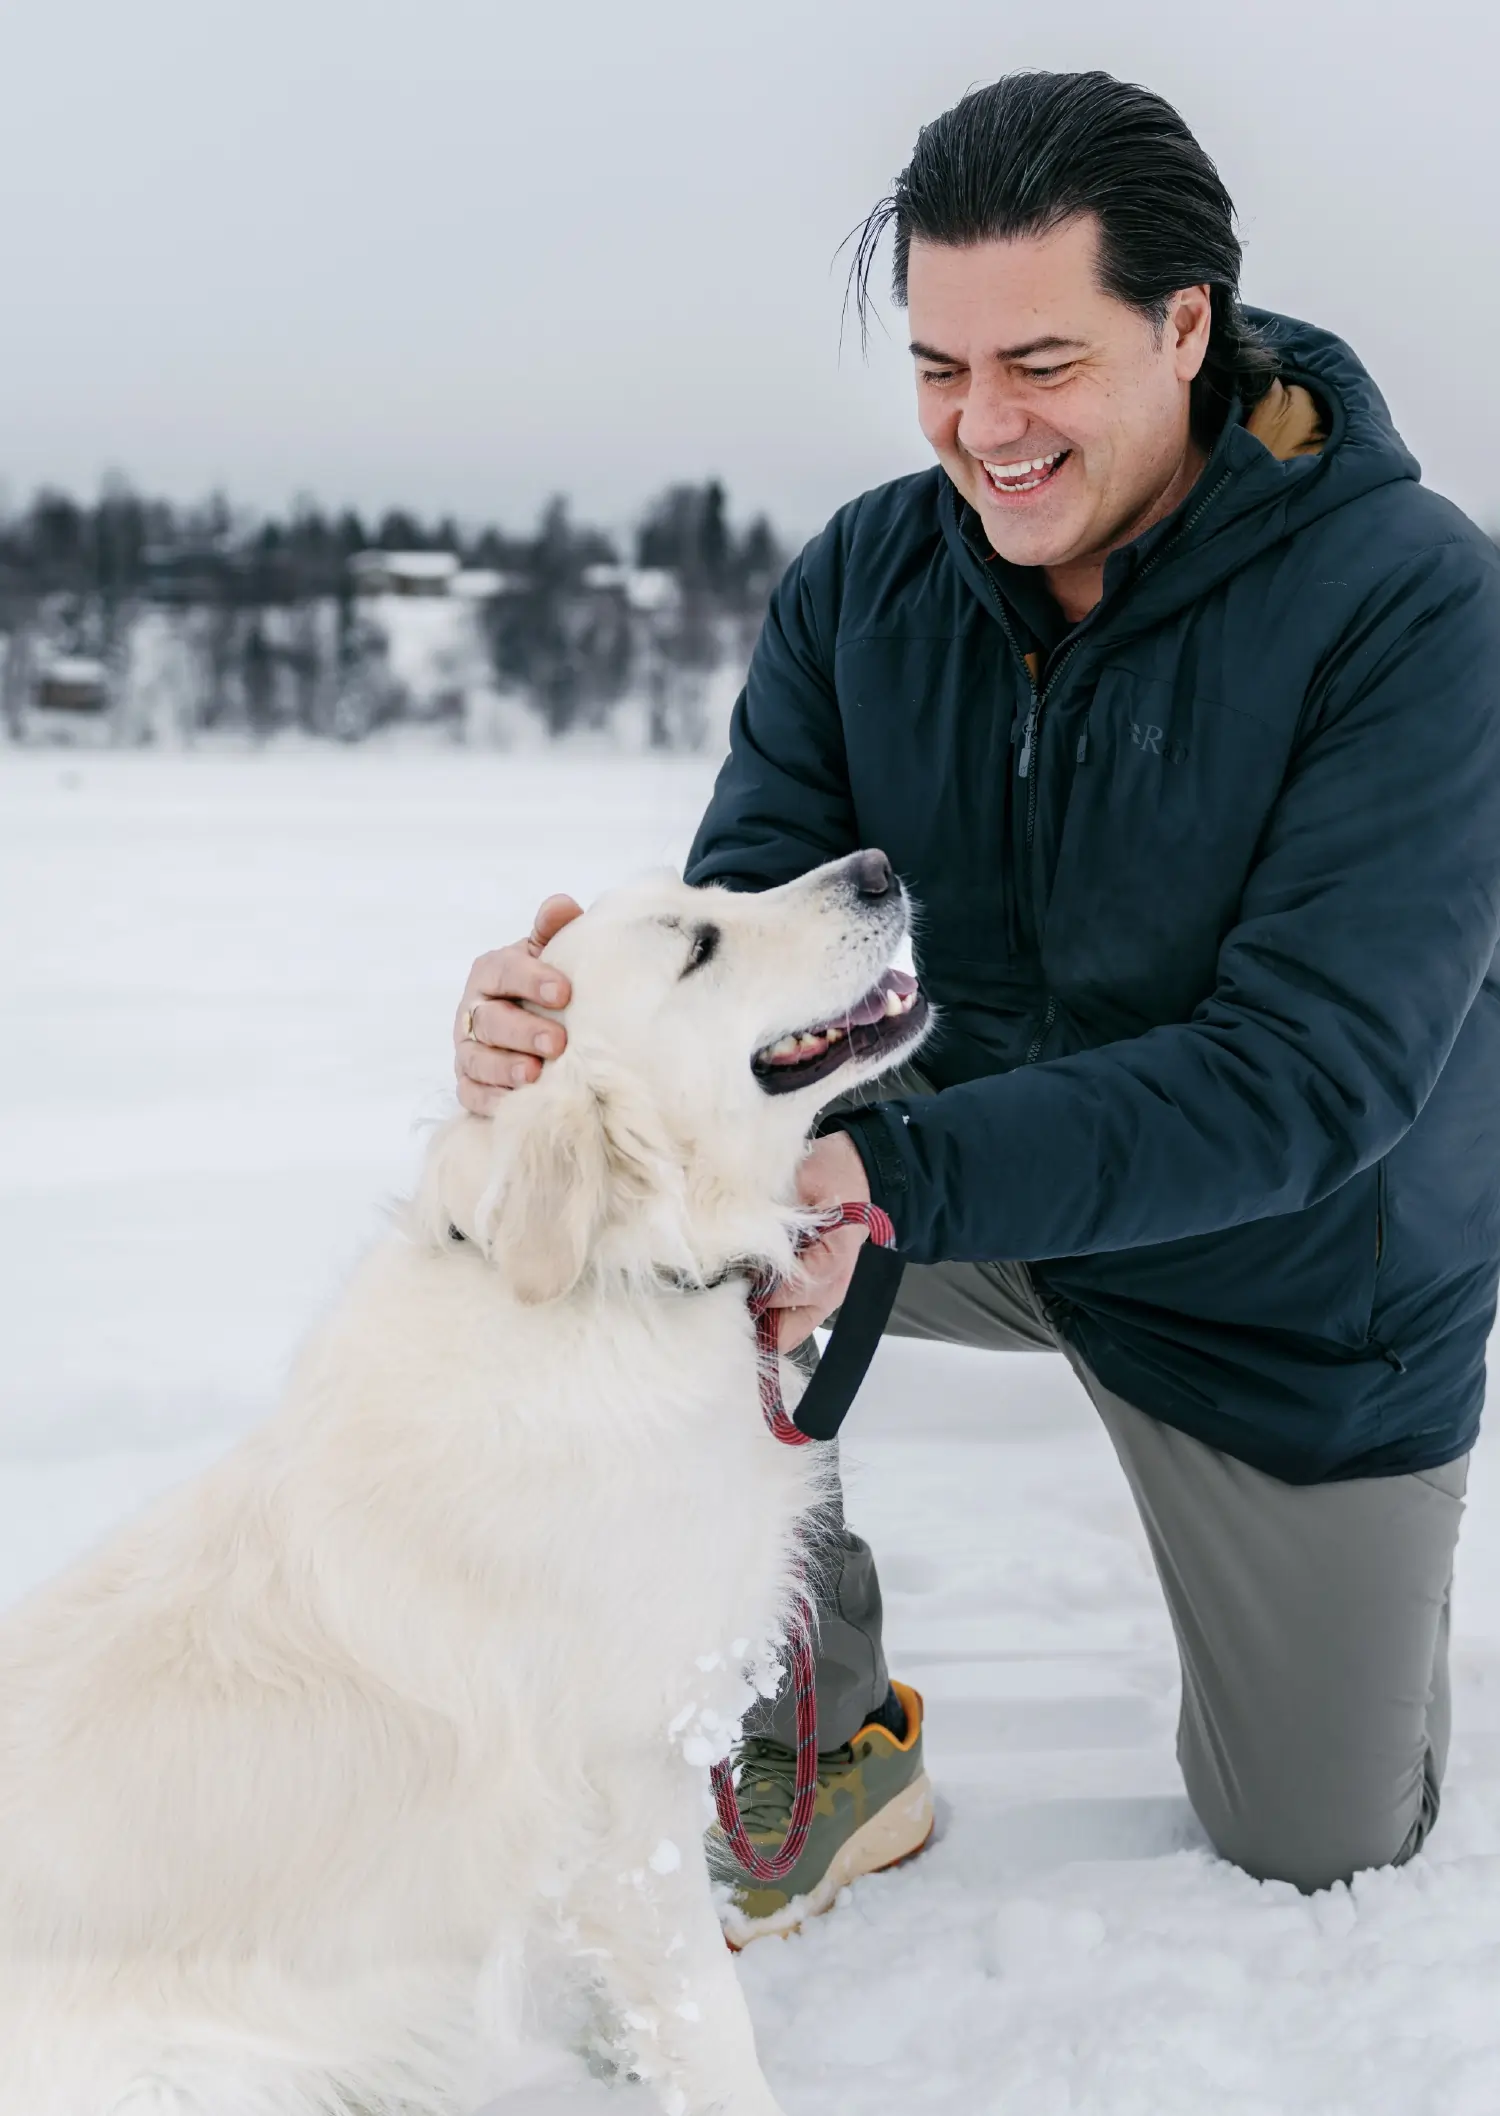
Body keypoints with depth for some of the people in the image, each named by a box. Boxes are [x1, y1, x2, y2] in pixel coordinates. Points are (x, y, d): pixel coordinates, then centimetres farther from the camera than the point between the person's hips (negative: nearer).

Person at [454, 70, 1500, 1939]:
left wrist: (896, 1175, -46)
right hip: (979, 1159, 3)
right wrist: (577, 1018, -41)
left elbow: (1315, 1071, -34)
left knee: (1319, 1847, 10)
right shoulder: (863, 581, -12)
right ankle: (826, 1740, -5)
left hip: (1300, 1291, -2)